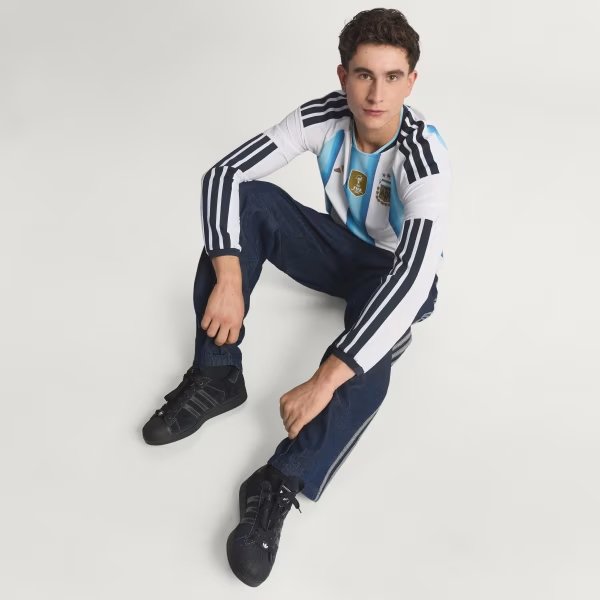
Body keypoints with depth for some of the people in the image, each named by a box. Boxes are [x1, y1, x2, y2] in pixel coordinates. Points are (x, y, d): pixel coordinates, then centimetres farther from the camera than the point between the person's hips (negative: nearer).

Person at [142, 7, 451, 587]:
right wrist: (228, 279, -35)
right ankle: (216, 377, -20)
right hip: (338, 247, 4)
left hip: (394, 274, -4)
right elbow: (223, 173, -20)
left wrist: (323, 382, -50)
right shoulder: (324, 117, -20)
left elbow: (414, 277, -44)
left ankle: (279, 486, -33)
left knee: (365, 364, -38)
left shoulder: (423, 157, -33)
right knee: (248, 200, -23)